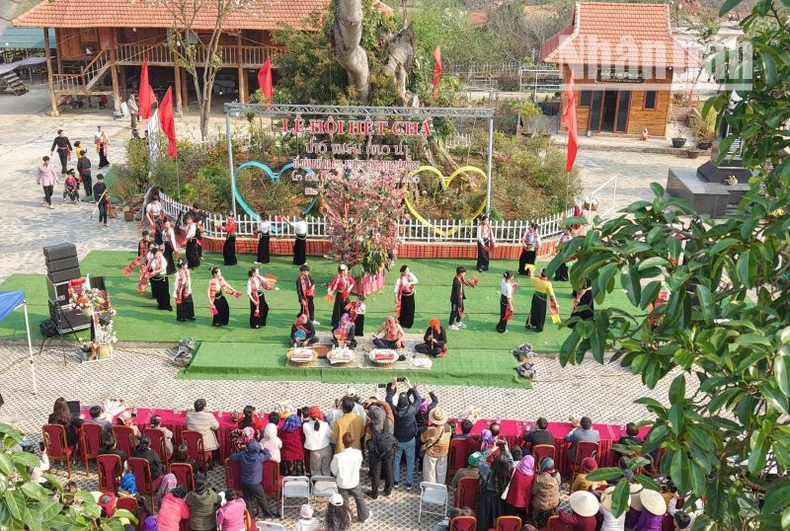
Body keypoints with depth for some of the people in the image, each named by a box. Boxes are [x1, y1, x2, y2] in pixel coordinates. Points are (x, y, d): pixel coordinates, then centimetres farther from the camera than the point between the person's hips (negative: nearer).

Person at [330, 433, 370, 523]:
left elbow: (334, 472, -14)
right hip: (354, 482, 2)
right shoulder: (358, 453, -25)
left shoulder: (338, 457, -32)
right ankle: (364, 516, 47)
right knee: (360, 499, 27)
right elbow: (359, 466, -5)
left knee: (344, 503, 21)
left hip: (342, 484, -2)